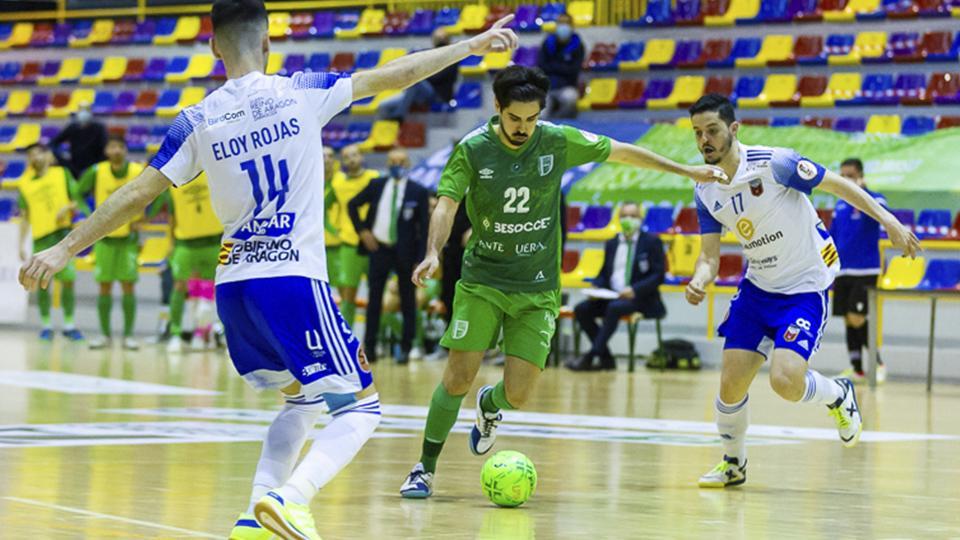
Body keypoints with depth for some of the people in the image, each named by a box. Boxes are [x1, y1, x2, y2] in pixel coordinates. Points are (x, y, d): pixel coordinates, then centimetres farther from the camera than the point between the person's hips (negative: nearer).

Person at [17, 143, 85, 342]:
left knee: (68, 279, -9)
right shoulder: (25, 184, 10)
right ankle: (46, 326, 11)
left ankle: (69, 325, -2)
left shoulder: (62, 174, 6)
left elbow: (79, 200, 7)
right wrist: (21, 245, 8)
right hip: (40, 237, 2)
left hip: (63, 233, -2)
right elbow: (25, 217, 13)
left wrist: (67, 207, -14)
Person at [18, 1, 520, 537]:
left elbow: (135, 195, 2)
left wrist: (63, 250, 7)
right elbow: (395, 74, 4)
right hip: (294, 280, -5)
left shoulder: (197, 122, 4)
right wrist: (472, 46, 16)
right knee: (359, 408, 2)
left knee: (304, 400, 24)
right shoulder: (301, 93, -2)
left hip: (233, 287, 5)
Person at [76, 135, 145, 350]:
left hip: (128, 237, -1)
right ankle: (105, 334, 10)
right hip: (104, 237, 1)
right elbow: (78, 193, 2)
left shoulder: (139, 172, -9)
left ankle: (128, 336, 3)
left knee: (128, 286, -3)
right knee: (104, 287, 2)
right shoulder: (97, 172, -8)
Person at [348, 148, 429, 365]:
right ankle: (369, 348, 7)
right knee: (374, 299, 3)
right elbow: (353, 205, 16)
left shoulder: (418, 191, -5)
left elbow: (424, 226, -5)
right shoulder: (376, 186, 3)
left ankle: (406, 348, 12)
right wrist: (362, 230, 3)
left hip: (405, 252, -2)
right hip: (379, 248, 2)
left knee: (408, 301, 4)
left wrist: (421, 259, -11)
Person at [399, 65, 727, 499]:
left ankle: (488, 407, 31)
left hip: (536, 288, 1)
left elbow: (620, 152, 8)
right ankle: (424, 470, 8)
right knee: (458, 377, -10)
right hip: (481, 280, -1)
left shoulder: (557, 142, -5)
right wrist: (433, 253, -36)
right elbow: (446, 204, -17)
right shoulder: (472, 150, -9)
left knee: (518, 393, -7)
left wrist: (685, 171, 13)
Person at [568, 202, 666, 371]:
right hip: (611, 297, 6)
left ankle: (590, 358, -35)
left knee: (614, 308, -36)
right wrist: (596, 288, -3)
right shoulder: (611, 244, 18)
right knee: (581, 309, -18)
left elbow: (658, 275, -6)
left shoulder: (652, 242, 2)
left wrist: (635, 290, -20)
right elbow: (604, 273, 21)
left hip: (640, 299, -6)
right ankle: (606, 359, -15)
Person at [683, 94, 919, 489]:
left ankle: (838, 396, 13)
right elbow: (710, 255, 2)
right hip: (757, 288, 6)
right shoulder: (705, 192, -2)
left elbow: (836, 183, -11)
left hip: (805, 288, -5)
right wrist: (699, 282, -21)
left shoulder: (774, 163, -20)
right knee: (730, 384, -1)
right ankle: (733, 464, 25)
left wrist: (889, 221, -16)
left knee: (786, 381, -22)